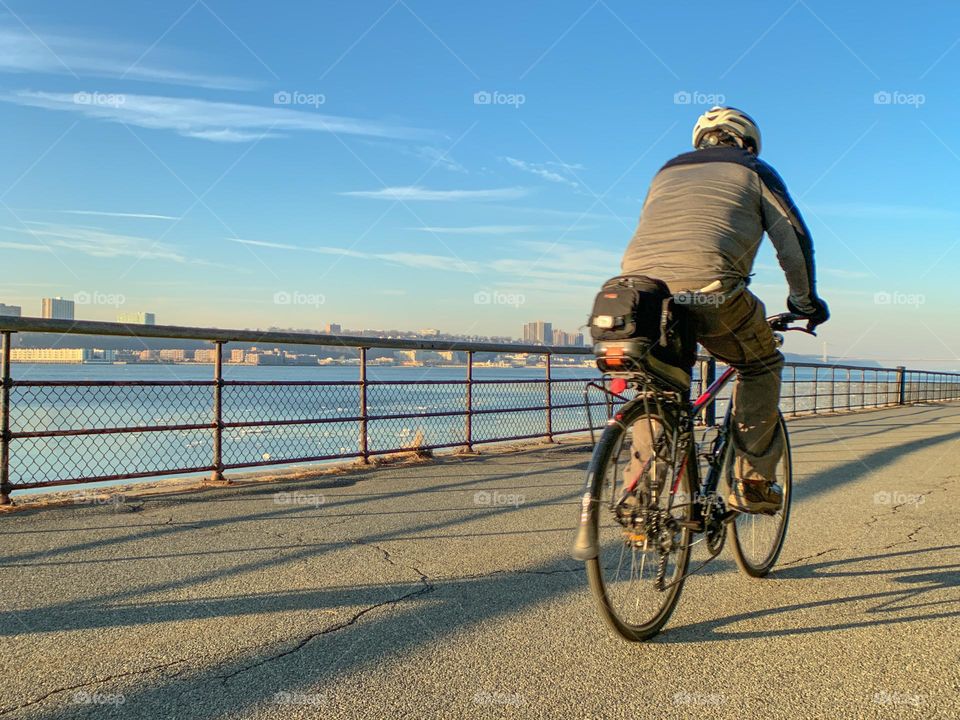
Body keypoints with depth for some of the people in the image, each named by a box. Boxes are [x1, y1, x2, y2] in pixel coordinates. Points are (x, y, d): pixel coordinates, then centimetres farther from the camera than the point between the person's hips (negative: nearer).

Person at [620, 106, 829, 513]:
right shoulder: (753, 170, 23)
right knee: (760, 366, 20)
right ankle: (753, 483, 17)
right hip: (709, 287, -4)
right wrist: (805, 300, 29)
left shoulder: (667, 171, 35)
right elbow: (793, 240, 16)